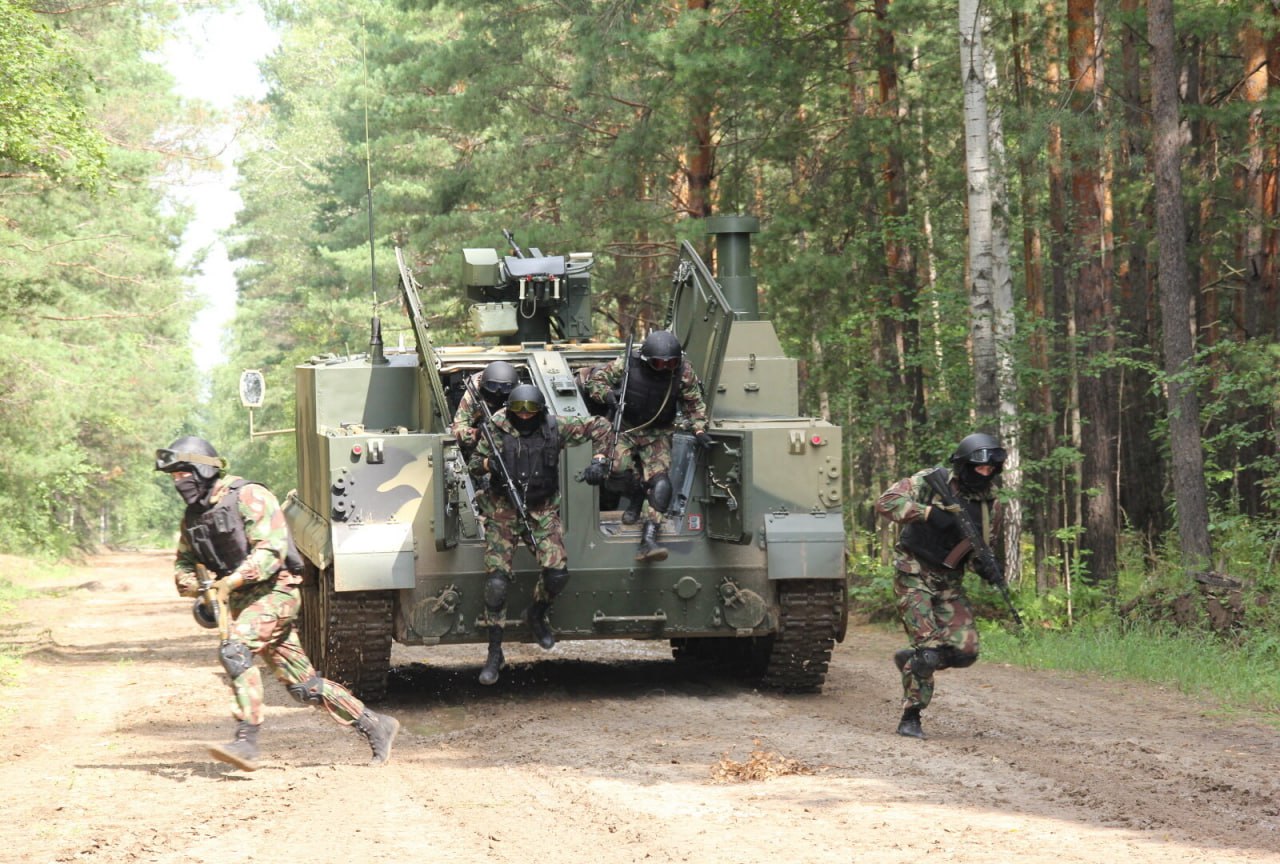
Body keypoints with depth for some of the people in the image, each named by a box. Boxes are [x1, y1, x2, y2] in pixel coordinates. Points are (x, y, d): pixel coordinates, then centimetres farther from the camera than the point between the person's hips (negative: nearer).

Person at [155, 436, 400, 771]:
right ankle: (375, 726, 16)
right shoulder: (194, 515, 11)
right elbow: (185, 561, 18)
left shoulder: (247, 497, -14)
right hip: (242, 602, 8)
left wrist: (233, 580, -33)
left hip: (273, 591, -8)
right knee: (301, 684, 6)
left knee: (235, 650, -29)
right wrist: (187, 582, -6)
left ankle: (246, 743, -33)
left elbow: (271, 548, -22)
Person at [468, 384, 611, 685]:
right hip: (504, 513, 0)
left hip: (542, 512, 1)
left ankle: (537, 615, 16)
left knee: (557, 572, -19)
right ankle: (494, 653, -1)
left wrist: (599, 461, -8)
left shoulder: (555, 427, -4)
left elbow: (600, 426, 5)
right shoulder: (497, 429, -4)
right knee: (496, 580, -11)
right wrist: (489, 463, -19)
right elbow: (474, 464, 4)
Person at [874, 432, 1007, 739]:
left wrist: (985, 568, -8)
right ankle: (910, 718, 2)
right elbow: (886, 501, -21)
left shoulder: (990, 502, 5)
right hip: (915, 578, -5)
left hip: (950, 584, 5)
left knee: (965, 651, -6)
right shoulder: (931, 483, -11)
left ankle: (909, 659, 21)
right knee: (929, 650, -17)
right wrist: (928, 512, -31)